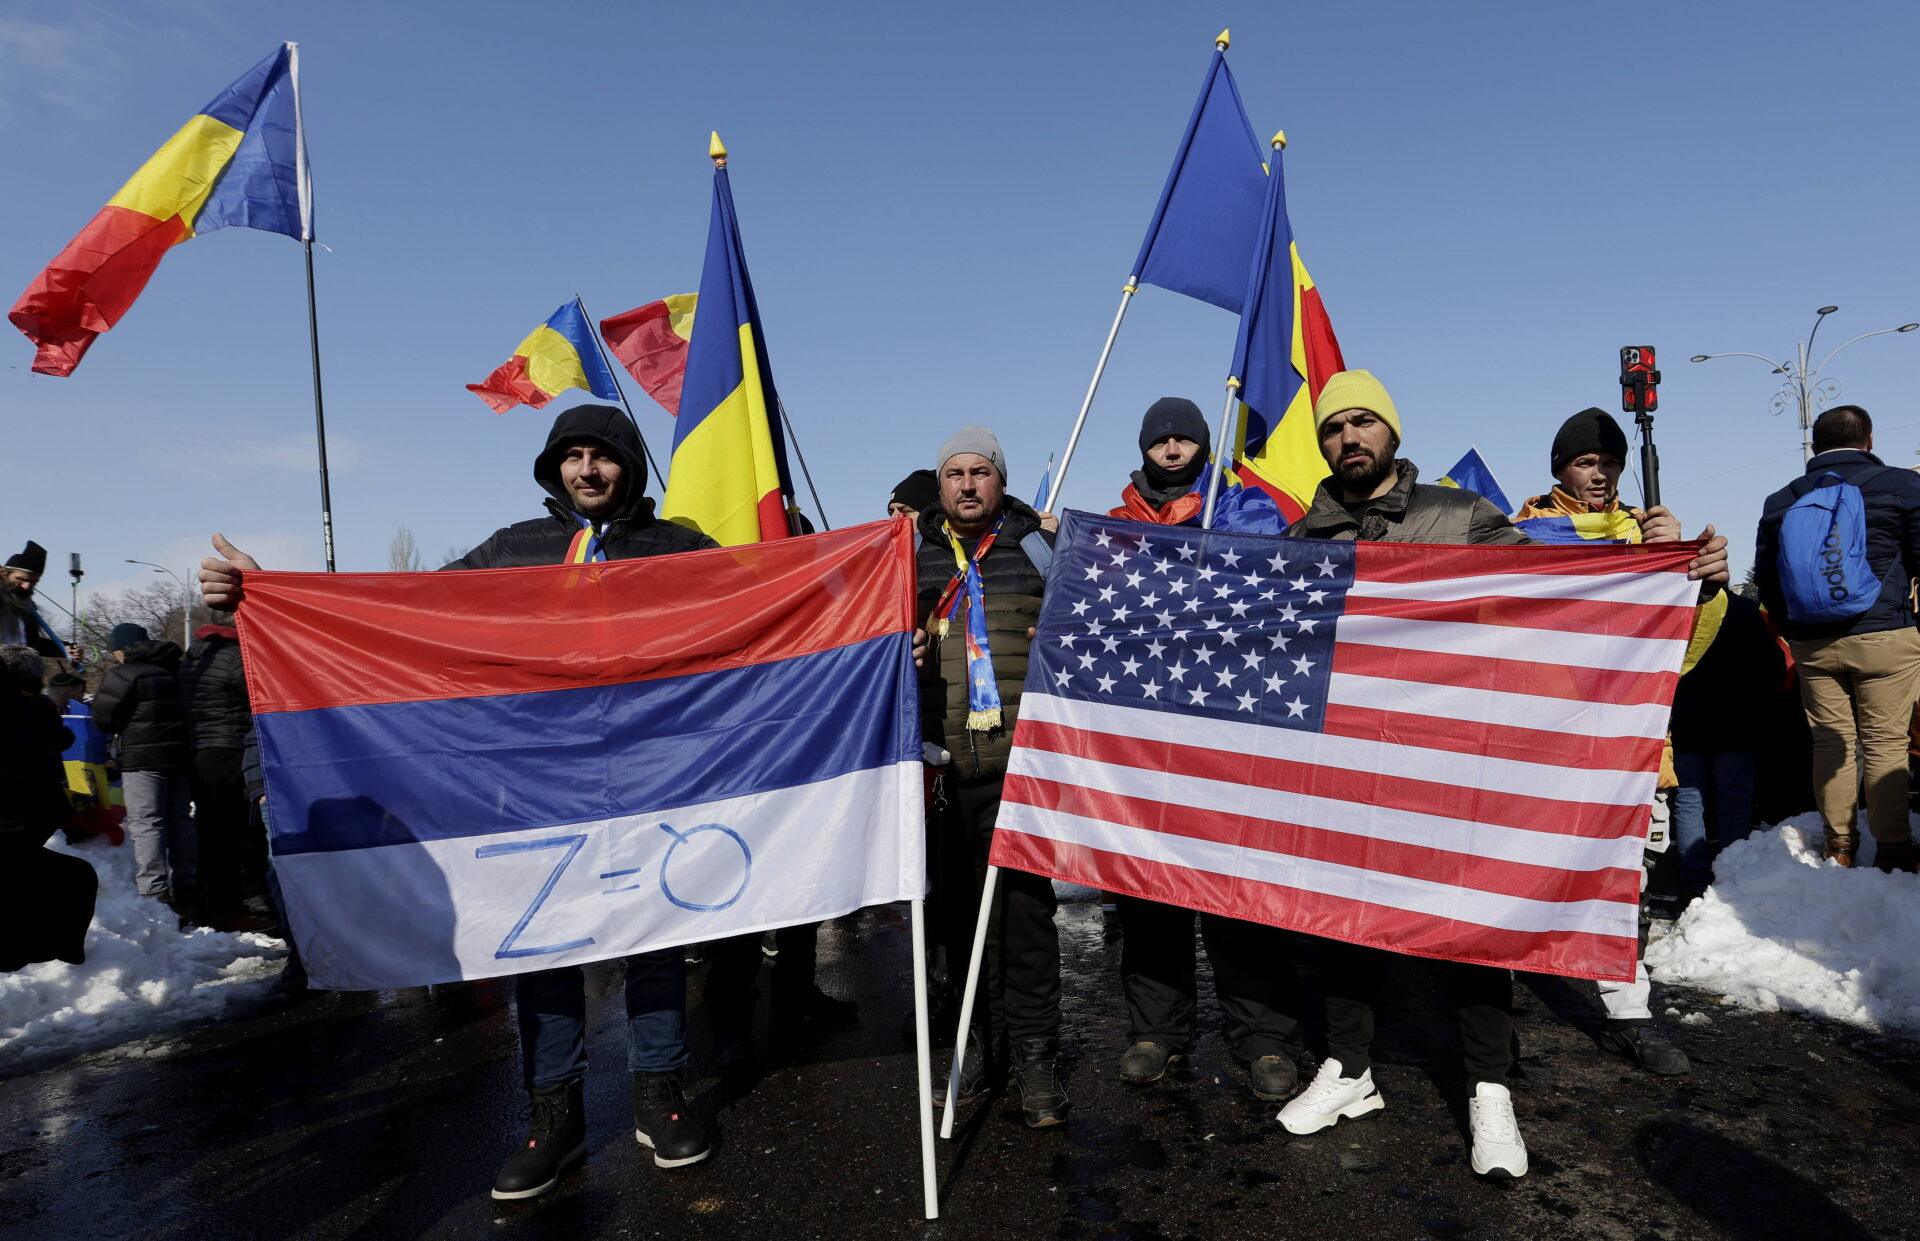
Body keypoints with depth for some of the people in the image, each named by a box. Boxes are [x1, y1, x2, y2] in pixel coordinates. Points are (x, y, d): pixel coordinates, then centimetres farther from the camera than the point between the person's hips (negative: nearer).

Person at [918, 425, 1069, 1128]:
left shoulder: (1038, 547, 8)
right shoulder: (911, 553, 13)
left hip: (1020, 761, -2)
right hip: (942, 763, 3)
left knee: (1024, 904, -4)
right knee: (960, 906, 9)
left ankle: (1035, 1054, 9)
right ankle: (983, 1044, 24)